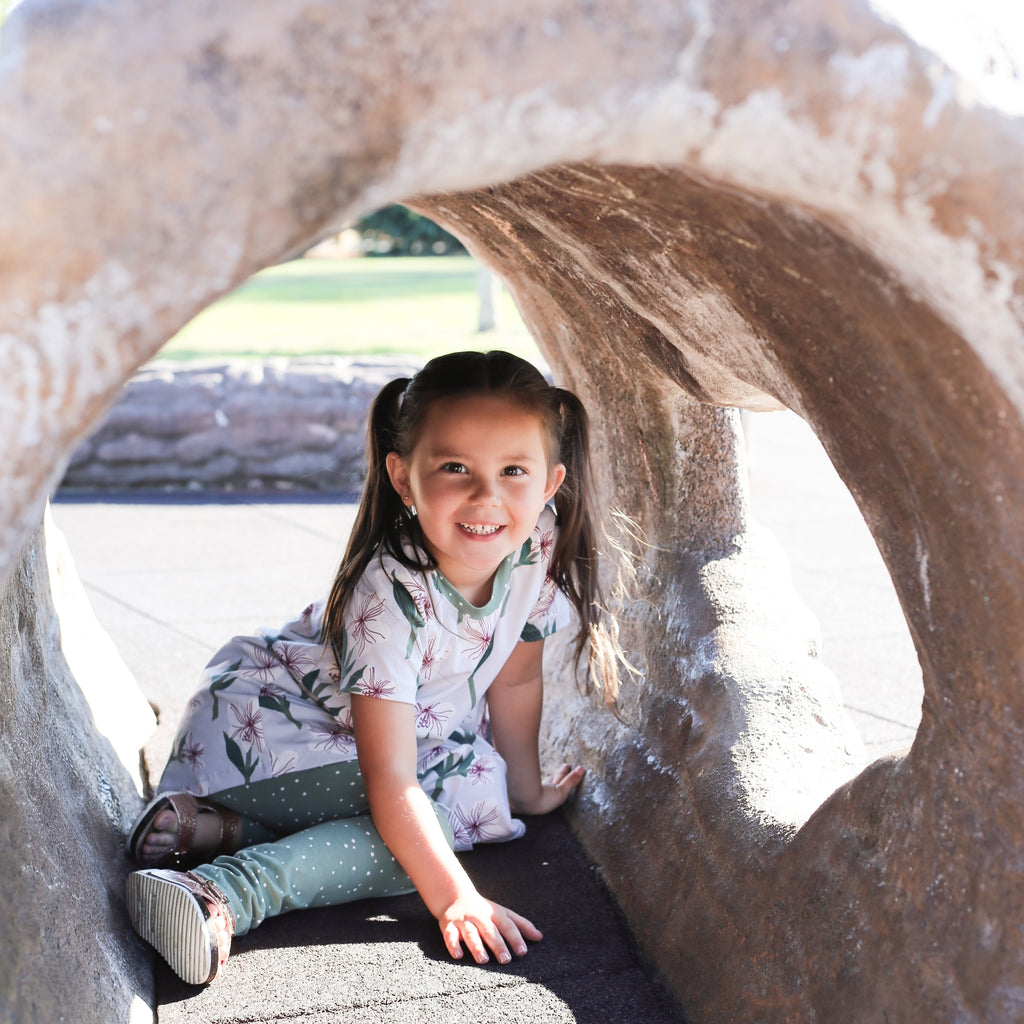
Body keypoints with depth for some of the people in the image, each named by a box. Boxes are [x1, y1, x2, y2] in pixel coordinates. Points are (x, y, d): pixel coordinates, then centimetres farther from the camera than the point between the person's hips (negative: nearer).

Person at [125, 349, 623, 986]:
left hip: (422, 725, 7)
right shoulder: (390, 596, -35)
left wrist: (526, 790, 7)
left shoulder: (541, 547, -20)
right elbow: (391, 784, -35)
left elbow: (515, 678, -3)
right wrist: (456, 899, -39)